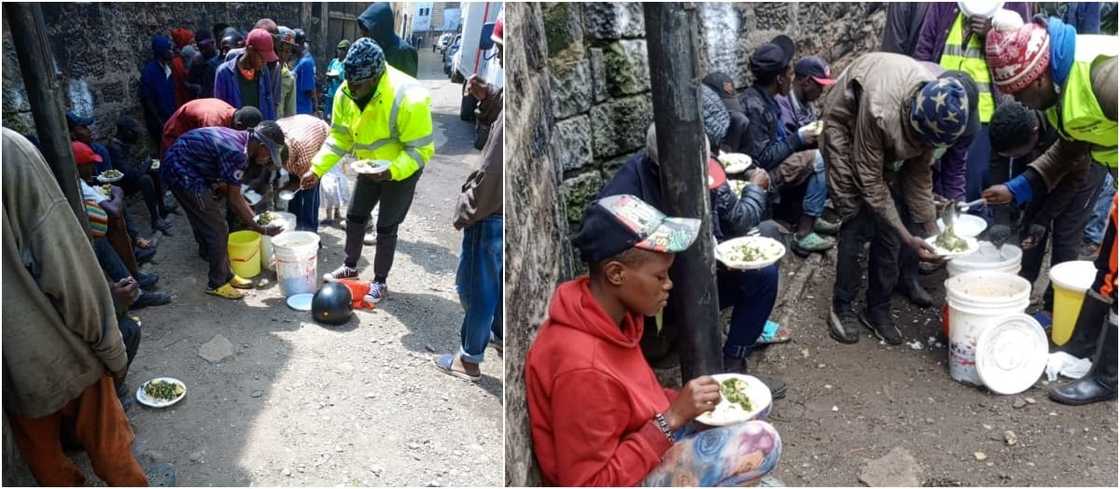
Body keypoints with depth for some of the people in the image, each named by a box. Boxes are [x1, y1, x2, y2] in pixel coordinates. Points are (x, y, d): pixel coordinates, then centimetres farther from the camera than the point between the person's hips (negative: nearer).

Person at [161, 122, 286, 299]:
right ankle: (217, 283, 9)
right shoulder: (236, 152, -27)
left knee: (208, 225, 17)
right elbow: (234, 200, -19)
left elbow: (233, 192, 9)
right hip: (181, 172, -10)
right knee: (217, 230, -4)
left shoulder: (241, 140, 1)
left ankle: (225, 274, 28)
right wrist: (261, 229, -12)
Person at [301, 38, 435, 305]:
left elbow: (421, 149, -28)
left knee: (386, 227, 1)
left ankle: (380, 282, 20)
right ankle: (350, 267, 37)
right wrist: (317, 169, -14)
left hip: (402, 170, -6)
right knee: (354, 216, 14)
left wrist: (391, 170, -42)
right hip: (369, 167, 6)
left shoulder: (408, 99, -35)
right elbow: (339, 136, -5)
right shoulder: (346, 93, -16)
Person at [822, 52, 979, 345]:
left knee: (887, 223, -2)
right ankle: (842, 308, 1)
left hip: (883, 139, 5)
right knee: (858, 223, -13)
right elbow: (870, 181, -31)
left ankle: (878, 309, 9)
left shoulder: (934, 110, -22)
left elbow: (918, 173, -9)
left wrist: (933, 231, -12)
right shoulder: (880, 108, -41)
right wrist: (909, 240, -30)